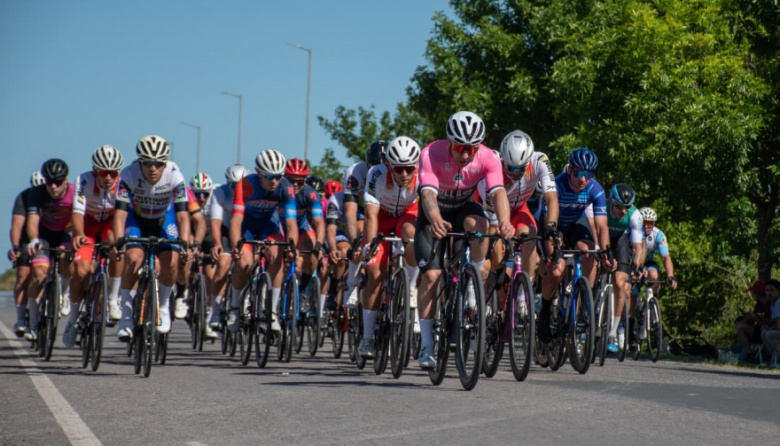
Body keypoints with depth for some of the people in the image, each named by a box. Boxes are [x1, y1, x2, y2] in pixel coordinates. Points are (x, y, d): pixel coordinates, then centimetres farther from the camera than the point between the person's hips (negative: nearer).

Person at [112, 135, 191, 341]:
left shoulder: (174, 175, -29)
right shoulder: (129, 174, -31)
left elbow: (182, 214, -32)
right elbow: (120, 211, -36)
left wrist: (185, 242, -47)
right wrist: (118, 240, -52)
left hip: (164, 218, 1)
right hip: (137, 218, -1)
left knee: (170, 262, -20)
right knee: (133, 258, -25)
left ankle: (163, 306, 8)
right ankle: (126, 315, -12)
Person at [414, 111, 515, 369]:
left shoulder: (488, 158, -26)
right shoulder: (431, 154, -31)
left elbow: (498, 192, -39)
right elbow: (428, 194, -43)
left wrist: (504, 222, -60)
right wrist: (436, 222, -65)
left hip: (464, 208, 1)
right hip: (434, 214, -1)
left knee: (479, 224, -35)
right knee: (431, 275, -15)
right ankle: (426, 345, -7)